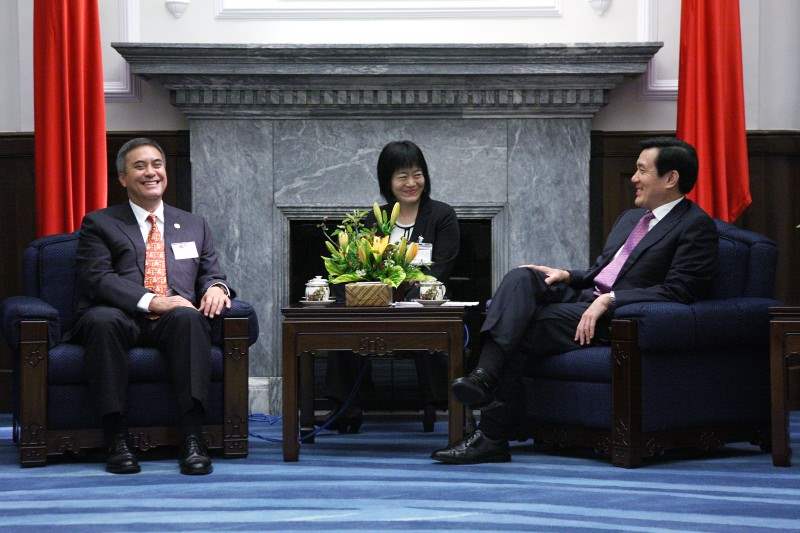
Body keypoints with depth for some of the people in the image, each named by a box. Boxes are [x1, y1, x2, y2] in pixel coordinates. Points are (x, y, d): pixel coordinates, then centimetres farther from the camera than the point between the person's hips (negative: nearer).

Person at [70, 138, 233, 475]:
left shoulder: (194, 226, 27)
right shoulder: (99, 224, 14)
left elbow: (211, 274, 22)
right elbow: (98, 279, -2)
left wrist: (216, 287, -6)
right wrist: (152, 301, -18)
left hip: (174, 322, 2)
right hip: (123, 320, -2)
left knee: (188, 318, -35)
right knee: (102, 319, -38)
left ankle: (193, 439, -40)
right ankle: (116, 438, -34)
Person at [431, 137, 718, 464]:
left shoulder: (697, 227, -4)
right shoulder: (630, 218, 25)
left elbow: (676, 292, -15)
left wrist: (609, 300, -21)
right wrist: (567, 276, 7)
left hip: (615, 318, -8)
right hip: (583, 298, 8)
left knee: (519, 335, -21)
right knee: (521, 278, -20)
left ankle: (493, 437, -18)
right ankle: (484, 375, -34)